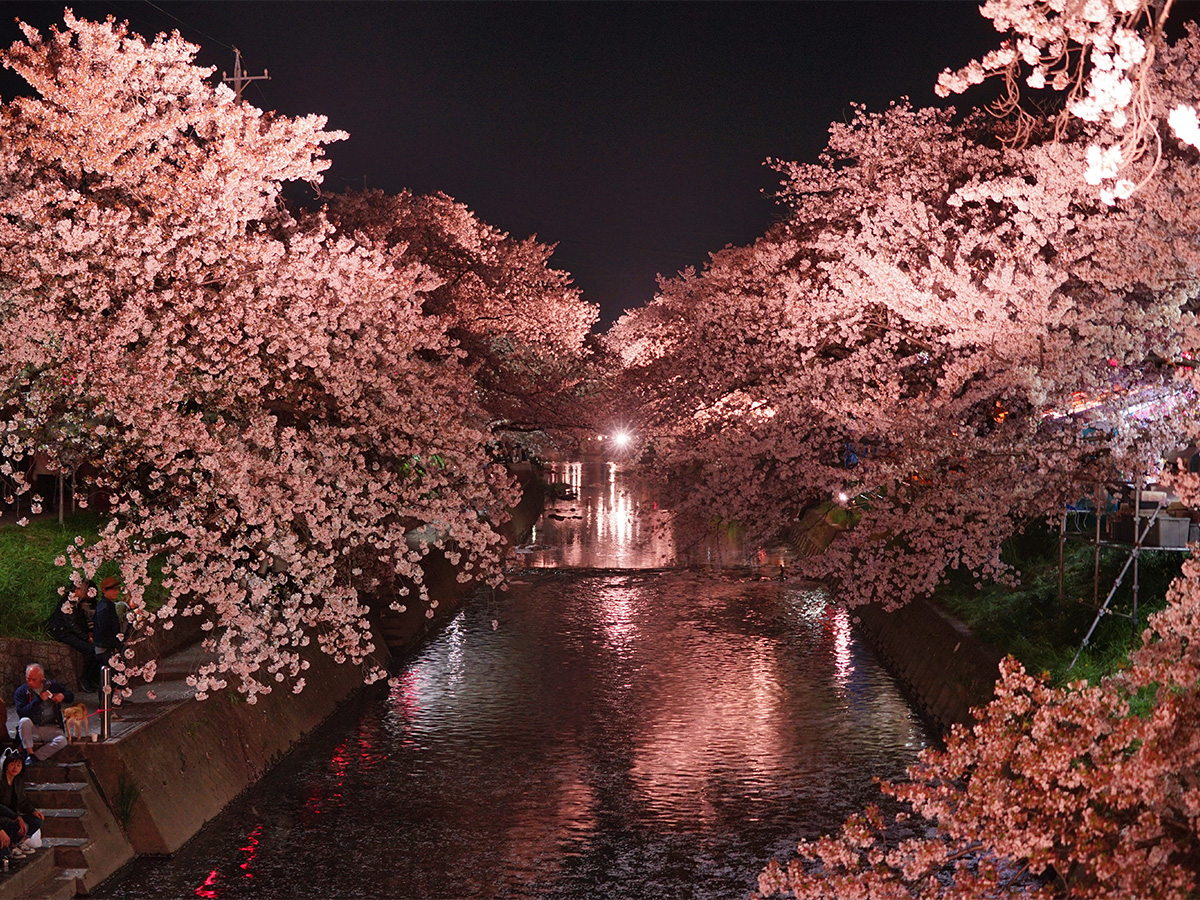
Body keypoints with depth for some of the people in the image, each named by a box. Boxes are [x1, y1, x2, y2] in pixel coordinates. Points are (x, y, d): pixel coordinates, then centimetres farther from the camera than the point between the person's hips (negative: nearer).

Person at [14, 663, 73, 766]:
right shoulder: (21, 691, -1)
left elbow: (71, 696, 18)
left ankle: (35, 757, -20)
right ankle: (29, 753, -27)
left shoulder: (52, 686, 7)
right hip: (32, 730, -1)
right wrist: (39, 700, -19)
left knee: (62, 741, -29)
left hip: (51, 728, 1)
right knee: (24, 721, -34)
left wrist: (62, 696, -5)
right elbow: (21, 712, -17)